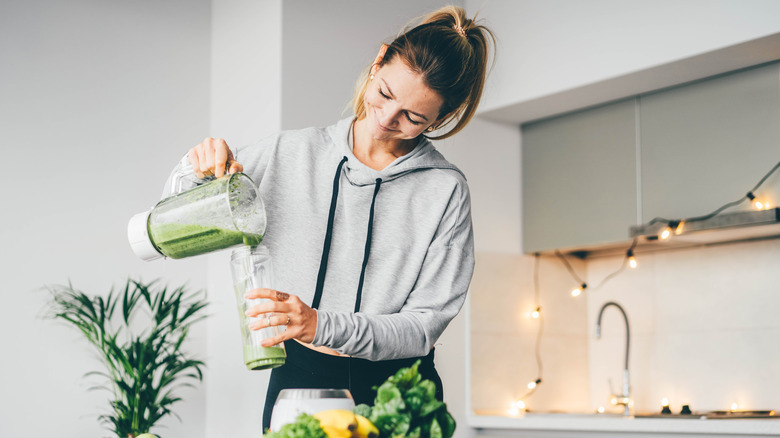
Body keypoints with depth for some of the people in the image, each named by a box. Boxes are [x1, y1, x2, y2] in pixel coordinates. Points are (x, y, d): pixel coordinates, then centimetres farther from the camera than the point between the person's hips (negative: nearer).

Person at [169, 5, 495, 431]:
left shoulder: (445, 191, -6)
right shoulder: (290, 153, 3)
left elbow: (424, 323, -10)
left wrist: (321, 326, -23)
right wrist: (200, 168, -7)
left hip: (396, 392, -1)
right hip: (297, 378, 2)